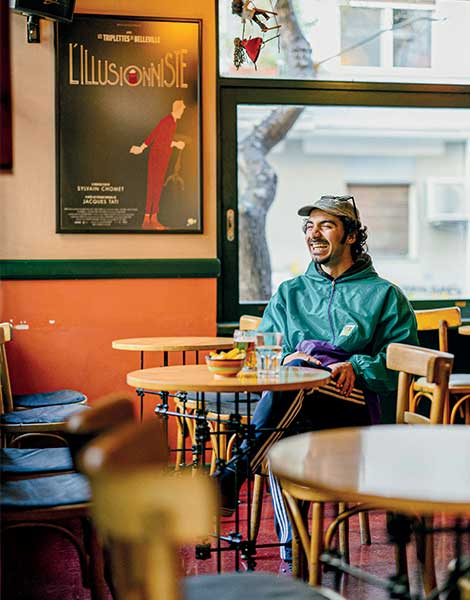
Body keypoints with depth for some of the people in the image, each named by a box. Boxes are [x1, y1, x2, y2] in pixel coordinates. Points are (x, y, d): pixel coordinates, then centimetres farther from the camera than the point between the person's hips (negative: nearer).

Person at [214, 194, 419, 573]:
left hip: (356, 407, -3)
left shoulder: (384, 295, 15)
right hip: (297, 407, 3)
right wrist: (285, 357, -5)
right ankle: (292, 552, -28)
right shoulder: (290, 293, 25)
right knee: (282, 440, -33)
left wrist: (357, 366, -11)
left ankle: (234, 474, -41)